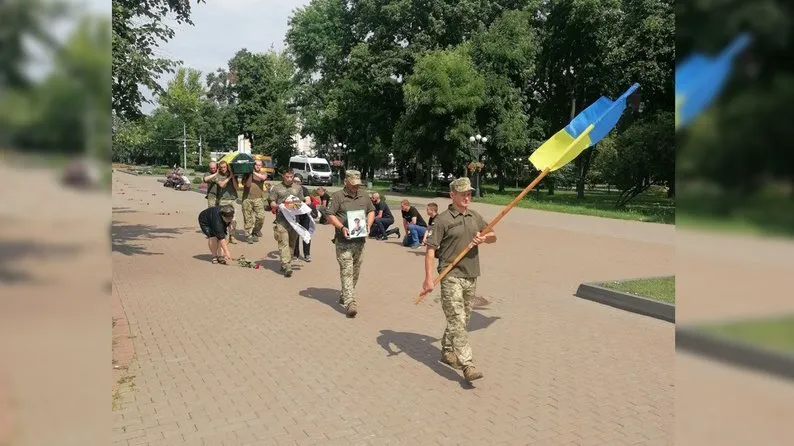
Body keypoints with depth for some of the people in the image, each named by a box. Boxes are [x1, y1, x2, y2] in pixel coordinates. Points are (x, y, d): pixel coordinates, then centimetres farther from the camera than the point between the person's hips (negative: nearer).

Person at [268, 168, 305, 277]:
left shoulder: (298, 188, 17)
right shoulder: (276, 188, 8)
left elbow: (302, 202, 19)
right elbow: (272, 204, 5)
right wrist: (279, 206, -14)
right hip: (281, 220, -3)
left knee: (292, 243, 7)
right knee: (284, 243, -12)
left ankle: (285, 264, 19)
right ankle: (287, 266, -17)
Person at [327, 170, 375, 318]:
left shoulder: (364, 197, 13)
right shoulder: (338, 196, -3)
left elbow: (371, 211, 25)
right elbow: (330, 215, -6)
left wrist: (368, 224, 6)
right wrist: (342, 227, -19)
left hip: (360, 241, 6)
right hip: (344, 241, -5)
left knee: (355, 272, 12)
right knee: (346, 271, -10)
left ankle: (344, 296, 30)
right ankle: (350, 302, -13)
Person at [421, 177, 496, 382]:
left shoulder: (475, 216, 11)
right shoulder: (443, 219, -8)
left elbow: (493, 236, 19)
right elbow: (430, 250, -10)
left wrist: (484, 238, -5)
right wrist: (428, 279, -16)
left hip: (471, 277, 7)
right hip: (451, 276, -7)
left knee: (461, 319, 16)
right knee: (457, 320, -10)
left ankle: (447, 352, 33)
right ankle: (467, 365, -10)